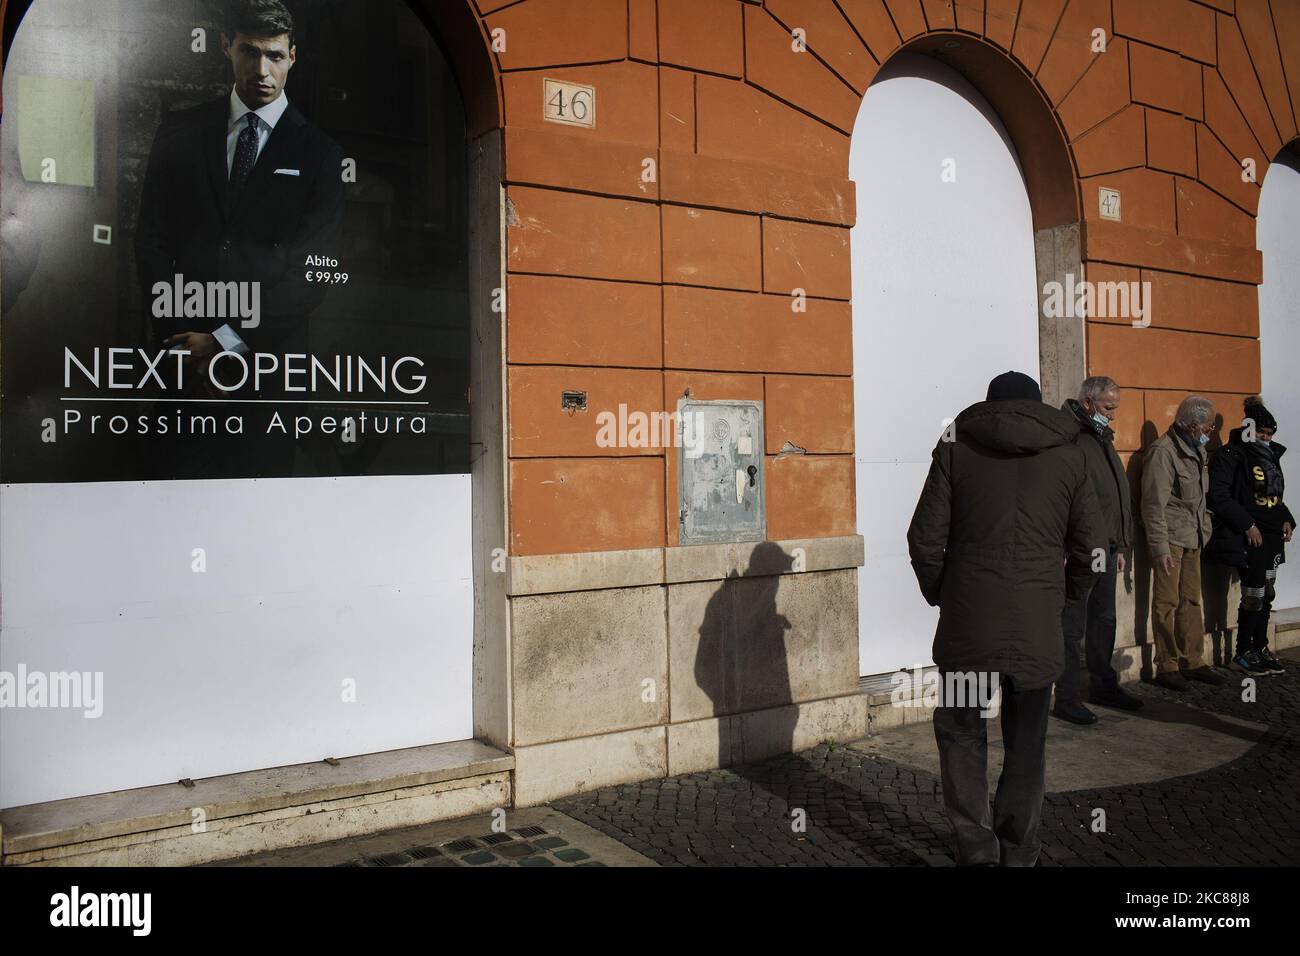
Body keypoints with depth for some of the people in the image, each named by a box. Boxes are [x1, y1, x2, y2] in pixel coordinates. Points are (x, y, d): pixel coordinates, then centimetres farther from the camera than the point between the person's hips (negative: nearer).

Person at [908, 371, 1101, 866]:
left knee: (961, 732, 11)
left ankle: (976, 845, 5)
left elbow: (926, 539, -2)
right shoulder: (1068, 455, 7)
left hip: (967, 621, -1)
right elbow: (1090, 547, 7)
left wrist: (938, 594, 14)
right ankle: (1017, 851, 22)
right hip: (1038, 625, 2)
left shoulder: (955, 448, 2)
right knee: (1026, 743, 14)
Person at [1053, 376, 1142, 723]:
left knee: (1104, 620, 18)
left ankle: (1104, 686, 31)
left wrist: (1121, 545, 20)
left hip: (1106, 551, 10)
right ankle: (1066, 699, 4)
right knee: (1072, 627, -3)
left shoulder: (1104, 440, 18)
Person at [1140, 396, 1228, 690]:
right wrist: (1160, 547, -18)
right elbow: (1154, 505, -16)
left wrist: (1204, 530, 14)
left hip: (1192, 538, 8)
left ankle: (1193, 662, 21)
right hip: (1170, 539, -8)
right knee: (1167, 604, -2)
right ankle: (1167, 667, 6)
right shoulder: (1163, 452, -13)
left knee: (1191, 602, 13)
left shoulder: (1196, 450, 14)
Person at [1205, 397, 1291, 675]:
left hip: (1271, 536, 8)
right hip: (1247, 537, -8)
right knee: (1254, 593, -7)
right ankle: (1243, 654, 4)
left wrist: (1286, 520, 8)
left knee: (1266, 593, 10)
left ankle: (1260, 647, 21)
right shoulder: (1231, 455, -8)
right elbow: (1219, 495, -16)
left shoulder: (1270, 455, 16)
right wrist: (1248, 524, -18)